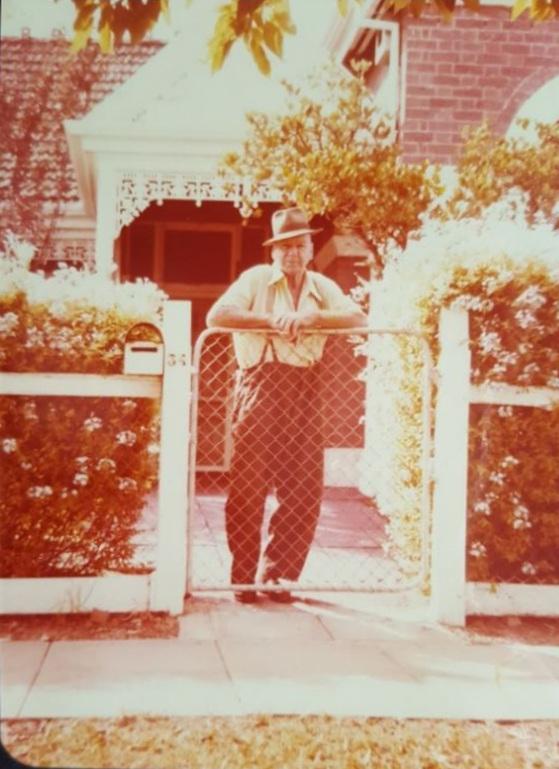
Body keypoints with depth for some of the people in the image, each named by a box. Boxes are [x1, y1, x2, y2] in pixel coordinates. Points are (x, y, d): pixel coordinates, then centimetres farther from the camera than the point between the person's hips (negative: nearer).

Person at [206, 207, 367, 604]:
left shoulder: (323, 287, 15)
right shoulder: (256, 278, 5)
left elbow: (358, 317, -1)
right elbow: (218, 315, -9)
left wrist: (311, 318, -14)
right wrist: (270, 320, -16)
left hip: (304, 391, 4)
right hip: (261, 385, -3)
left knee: (305, 490, 2)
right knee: (250, 486, -3)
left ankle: (278, 575, 16)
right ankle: (243, 576, 10)